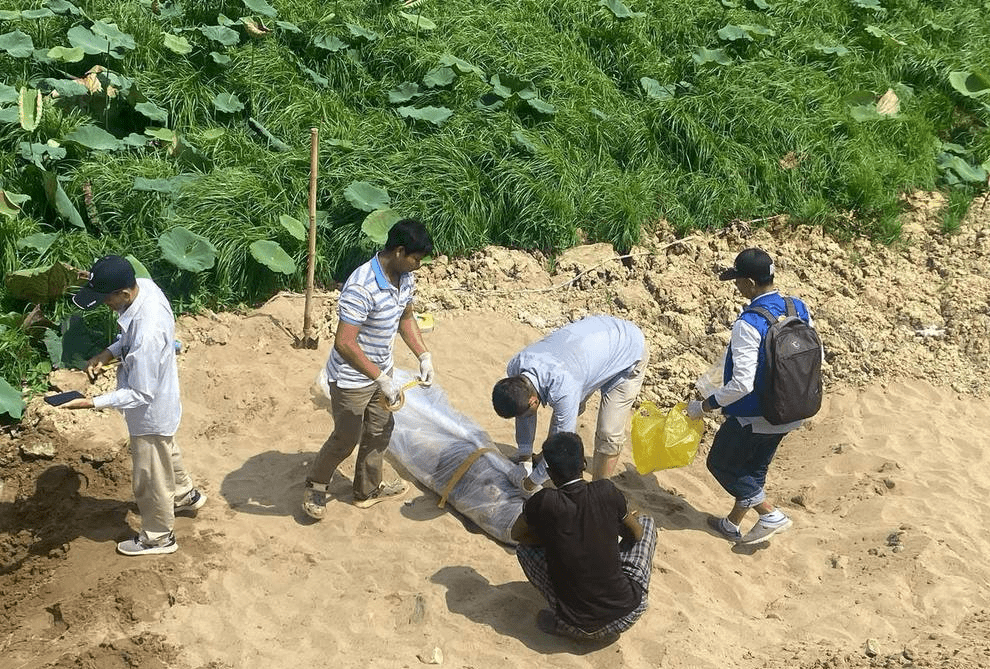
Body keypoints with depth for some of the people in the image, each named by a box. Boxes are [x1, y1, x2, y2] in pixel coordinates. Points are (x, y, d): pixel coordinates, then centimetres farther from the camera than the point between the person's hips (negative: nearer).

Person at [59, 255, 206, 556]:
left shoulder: (147, 335, -43)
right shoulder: (145, 286, -17)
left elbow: (140, 394, -31)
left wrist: (92, 403, -33)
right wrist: (109, 353, -9)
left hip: (151, 412, -8)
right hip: (163, 401, 8)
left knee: (149, 478, 16)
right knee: (166, 451, 34)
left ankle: (158, 537, 40)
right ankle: (186, 496, 61)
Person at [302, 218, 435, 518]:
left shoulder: (404, 278, -5)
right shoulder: (361, 288, -34)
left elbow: (406, 318, 13)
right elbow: (344, 343, -34)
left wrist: (424, 355, 2)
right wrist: (381, 379, -32)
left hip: (380, 370, 8)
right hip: (351, 378, -8)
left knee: (380, 431, 21)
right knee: (346, 438, 9)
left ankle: (368, 490, 42)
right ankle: (315, 487, 34)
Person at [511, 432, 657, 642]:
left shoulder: (544, 503, -13)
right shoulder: (606, 491, -8)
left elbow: (517, 534, 8)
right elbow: (637, 533, 10)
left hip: (579, 628, -1)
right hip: (627, 615, 1)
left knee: (526, 549, 18)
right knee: (647, 523, 21)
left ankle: (561, 621, 8)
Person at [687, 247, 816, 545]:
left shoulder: (748, 324, -28)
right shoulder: (799, 308, -6)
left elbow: (742, 383, -30)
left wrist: (705, 406, -17)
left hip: (754, 417, -7)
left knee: (721, 464, 16)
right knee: (754, 467, 24)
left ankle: (771, 515, 13)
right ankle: (732, 525, 40)